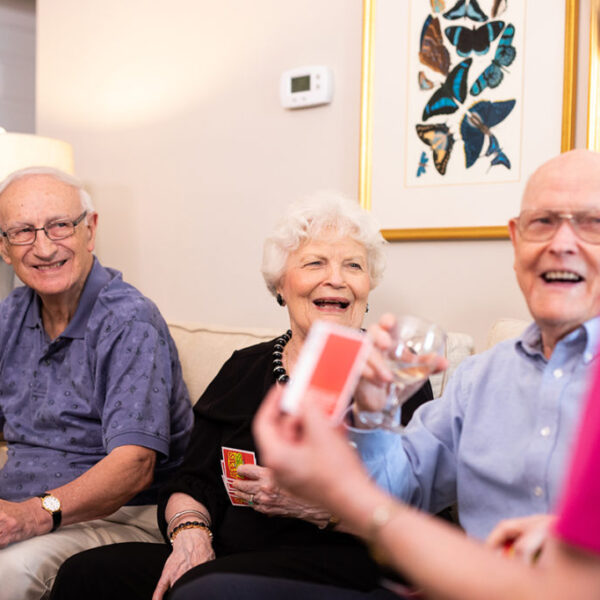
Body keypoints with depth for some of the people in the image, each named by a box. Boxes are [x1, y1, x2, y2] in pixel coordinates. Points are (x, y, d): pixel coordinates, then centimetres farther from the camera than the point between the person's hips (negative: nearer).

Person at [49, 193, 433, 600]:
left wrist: (315, 503, -17)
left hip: (340, 565, -4)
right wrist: (190, 531, -9)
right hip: (227, 557, 5)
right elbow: (194, 482, 12)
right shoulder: (243, 369, 17)